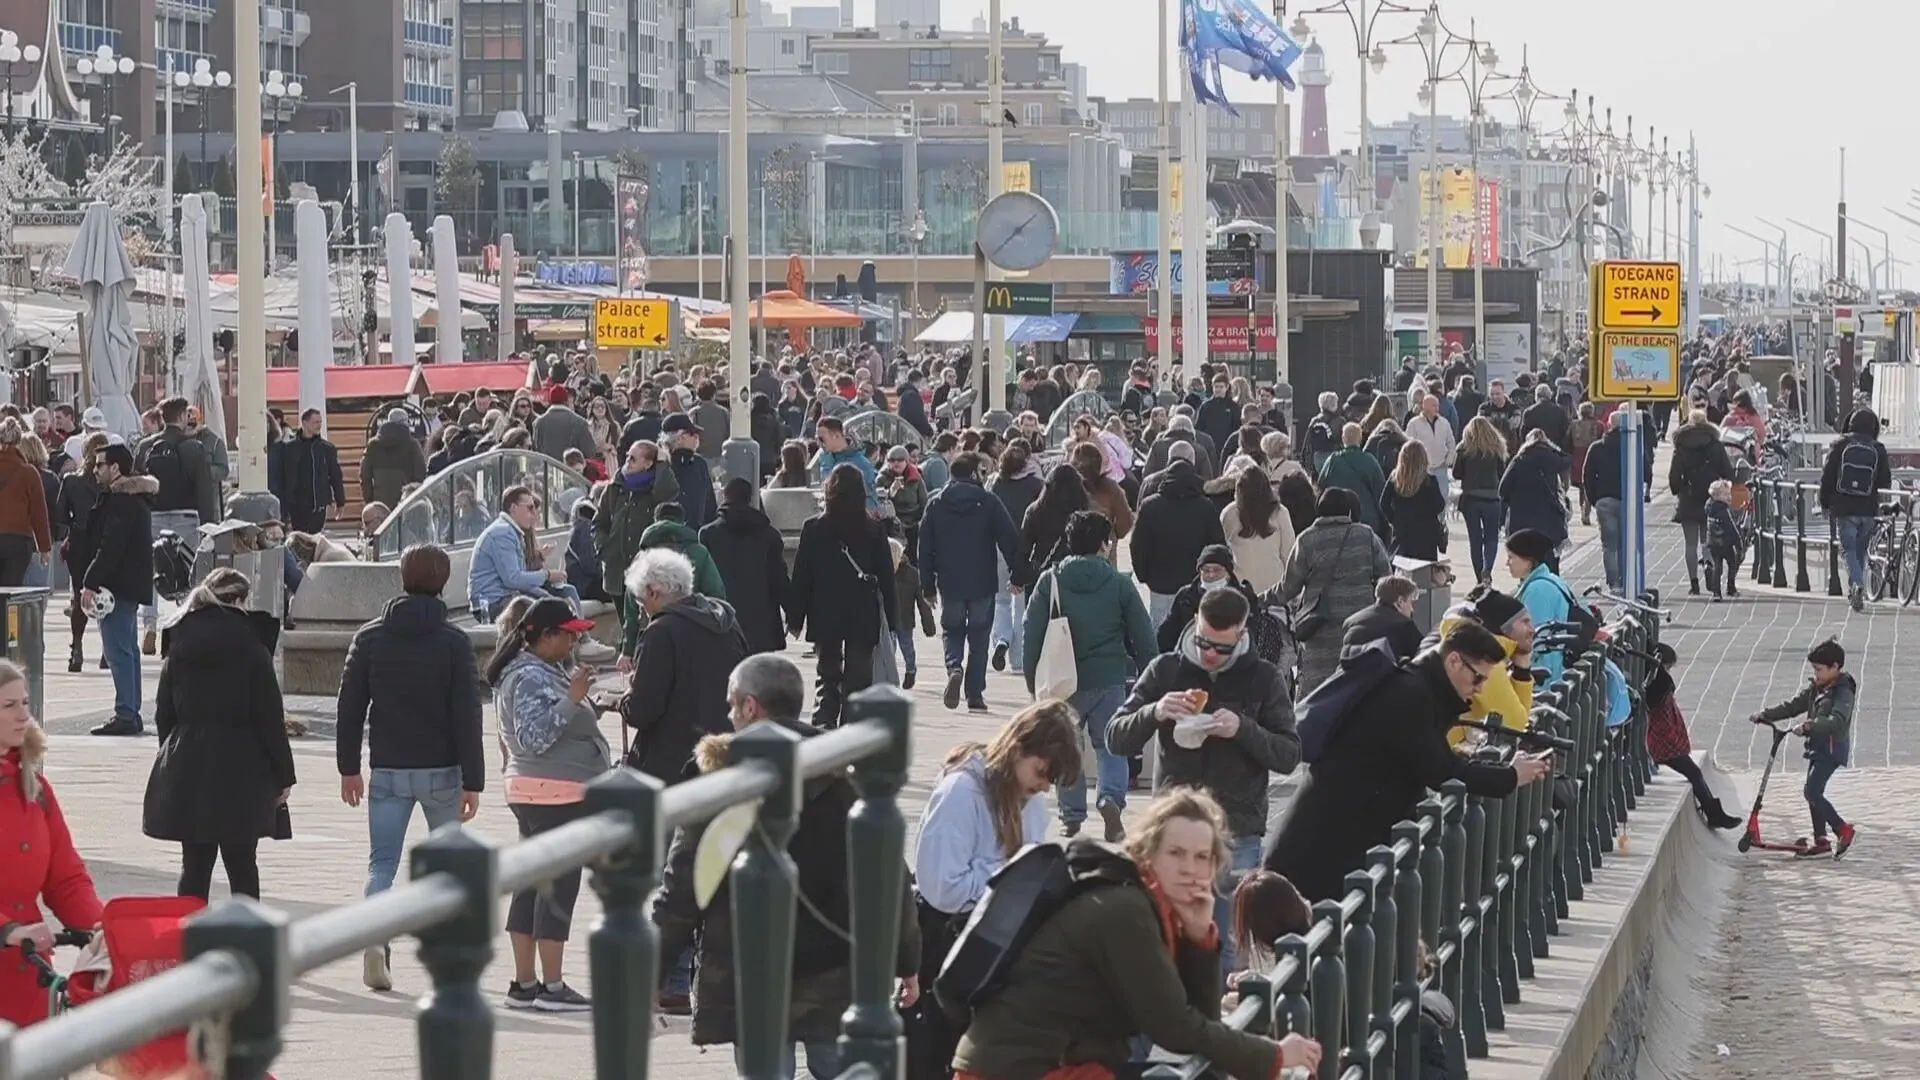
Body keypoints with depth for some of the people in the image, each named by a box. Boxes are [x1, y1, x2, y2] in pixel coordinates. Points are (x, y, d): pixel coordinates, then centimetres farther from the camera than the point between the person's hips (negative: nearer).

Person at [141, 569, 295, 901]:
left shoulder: (177, 651, 6)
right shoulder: (253, 652, -8)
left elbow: (164, 714, 9)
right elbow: (270, 718, -7)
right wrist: (283, 775, 0)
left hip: (187, 773, 4)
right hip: (240, 774, -4)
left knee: (194, 867, 9)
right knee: (242, 868, 4)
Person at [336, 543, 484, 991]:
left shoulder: (369, 638, 1)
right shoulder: (454, 642, -7)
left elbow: (350, 707, 3)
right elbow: (466, 715, -9)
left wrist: (349, 768, 12)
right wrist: (472, 782, -6)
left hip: (387, 770, 1)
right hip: (442, 770, -1)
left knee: (382, 862, 3)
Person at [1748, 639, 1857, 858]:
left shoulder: (1843, 692, -15)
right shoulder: (1816, 688, 12)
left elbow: (1837, 720, -30)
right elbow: (1793, 705, 17)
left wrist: (1809, 725, -39)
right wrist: (1764, 715, 10)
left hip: (1832, 749, -9)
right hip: (1818, 747, 9)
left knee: (1812, 792, -15)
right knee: (1813, 793, 11)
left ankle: (1842, 829, -6)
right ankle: (1820, 840, 19)